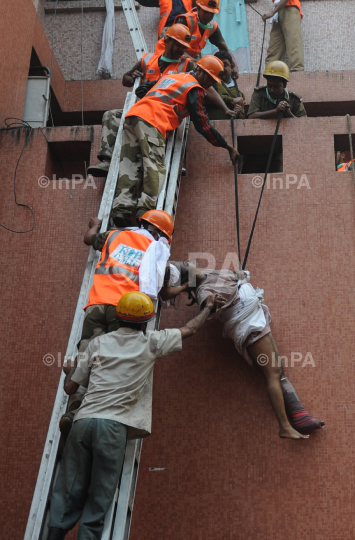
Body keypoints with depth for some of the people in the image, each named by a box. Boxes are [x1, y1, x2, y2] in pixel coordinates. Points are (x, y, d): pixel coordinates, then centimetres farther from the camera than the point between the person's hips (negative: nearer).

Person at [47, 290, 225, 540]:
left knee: (70, 491, 8)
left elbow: (70, 387, 17)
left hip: (83, 421, 3)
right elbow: (190, 330, 23)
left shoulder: (99, 343, 15)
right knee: (99, 498, 4)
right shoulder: (150, 342, 8)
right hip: (113, 426, -3)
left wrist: (71, 371, 39)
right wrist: (209, 307, 39)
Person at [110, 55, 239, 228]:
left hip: (132, 115, 8)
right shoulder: (194, 88, 8)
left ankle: (121, 208, -17)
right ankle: (146, 209, -30)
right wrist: (228, 147, 7)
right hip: (152, 122, -7)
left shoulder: (170, 76, 32)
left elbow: (141, 90, 36)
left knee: (130, 166, -3)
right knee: (154, 166, -14)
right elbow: (202, 126, 2)